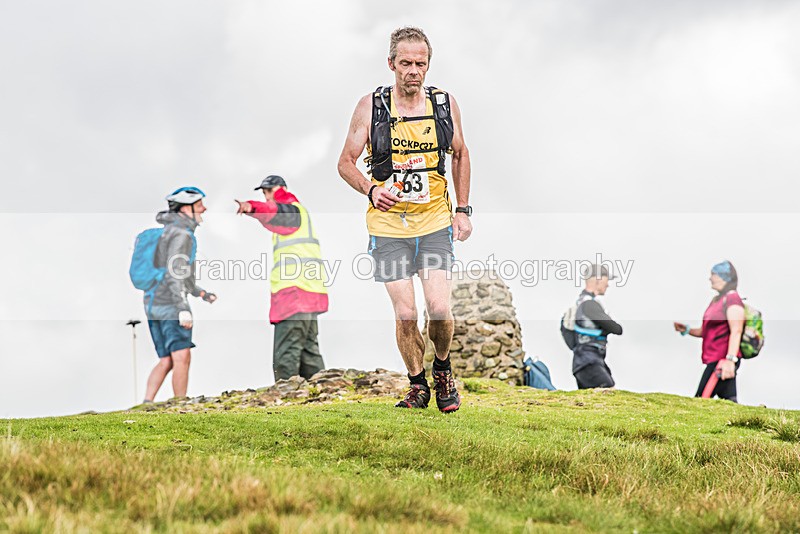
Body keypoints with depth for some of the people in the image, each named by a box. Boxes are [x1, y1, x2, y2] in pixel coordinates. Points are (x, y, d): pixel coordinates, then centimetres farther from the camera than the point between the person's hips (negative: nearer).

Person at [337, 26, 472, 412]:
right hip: (389, 225, -1)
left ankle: (442, 368, 19)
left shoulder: (445, 104, 2)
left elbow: (460, 155, 16)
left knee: (439, 307, -10)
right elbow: (346, 163, 1)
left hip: (436, 223, 1)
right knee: (405, 315, -5)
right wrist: (370, 189, -19)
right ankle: (417, 386, 17)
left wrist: (463, 210, 10)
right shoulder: (370, 107, -5)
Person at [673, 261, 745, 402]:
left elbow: (736, 332, -19)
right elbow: (706, 331, 26)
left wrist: (730, 359, -27)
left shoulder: (732, 298, -9)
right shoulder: (716, 300, 20)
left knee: (700, 402, -11)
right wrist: (686, 330, 10)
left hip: (723, 360, -10)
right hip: (715, 360, 10)